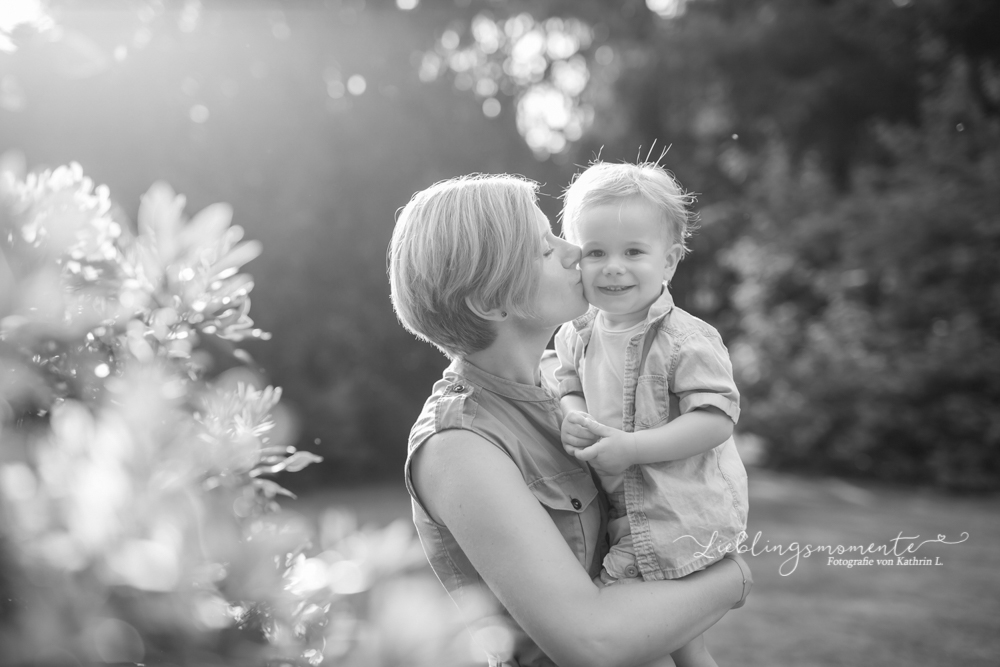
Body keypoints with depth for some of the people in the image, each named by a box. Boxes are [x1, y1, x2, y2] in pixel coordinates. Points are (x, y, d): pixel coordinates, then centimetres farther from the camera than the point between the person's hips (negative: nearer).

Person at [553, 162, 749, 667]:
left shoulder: (685, 341, -19)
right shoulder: (577, 335, 1)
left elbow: (716, 419, -22)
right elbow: (570, 389, 12)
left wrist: (630, 446, -27)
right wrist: (573, 418, -12)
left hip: (681, 513, -6)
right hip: (620, 508, 6)